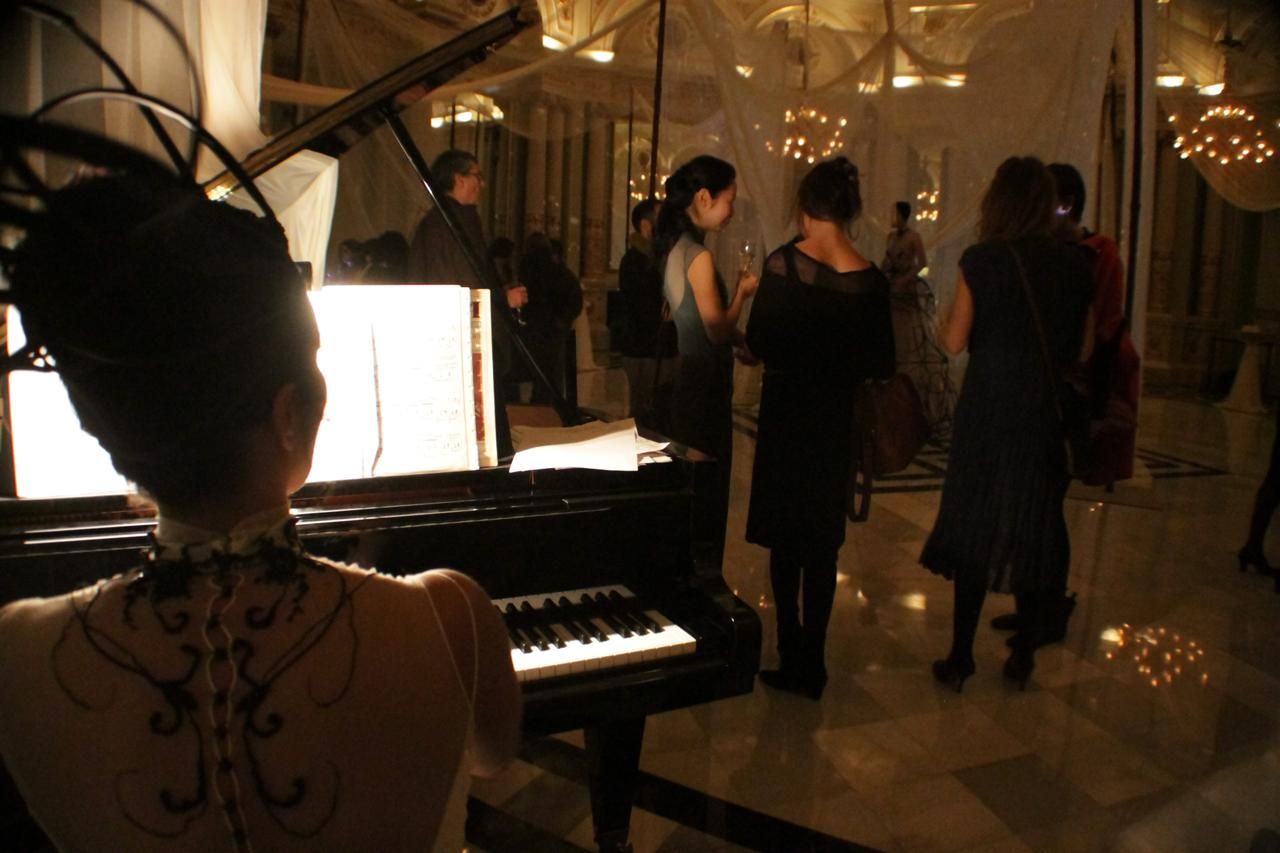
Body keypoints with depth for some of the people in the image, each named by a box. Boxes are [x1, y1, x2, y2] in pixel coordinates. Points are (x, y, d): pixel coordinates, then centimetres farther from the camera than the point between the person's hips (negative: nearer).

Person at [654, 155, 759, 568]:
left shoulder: (673, 248, 9)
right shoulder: (698, 256, -18)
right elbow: (718, 330, -18)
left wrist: (741, 339, 11)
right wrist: (742, 291, -3)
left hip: (682, 378, 9)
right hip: (704, 384, -9)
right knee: (709, 488, 1)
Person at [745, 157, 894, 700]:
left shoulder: (783, 264, -14)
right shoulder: (871, 280, -8)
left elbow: (757, 344, -12)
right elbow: (881, 364, -3)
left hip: (784, 415, -2)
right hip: (834, 418, 2)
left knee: (785, 538, 12)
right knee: (823, 542, 13)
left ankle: (793, 656, 15)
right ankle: (811, 664, 20)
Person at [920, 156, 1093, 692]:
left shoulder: (981, 259, -9)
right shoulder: (1075, 265, 0)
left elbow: (955, 341, -10)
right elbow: (1082, 350, 4)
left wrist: (943, 323, 11)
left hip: (988, 411, -2)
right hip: (1047, 414, 2)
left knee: (974, 524, 8)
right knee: (1035, 527, 13)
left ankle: (961, 658, 12)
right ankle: (1023, 655, 23)